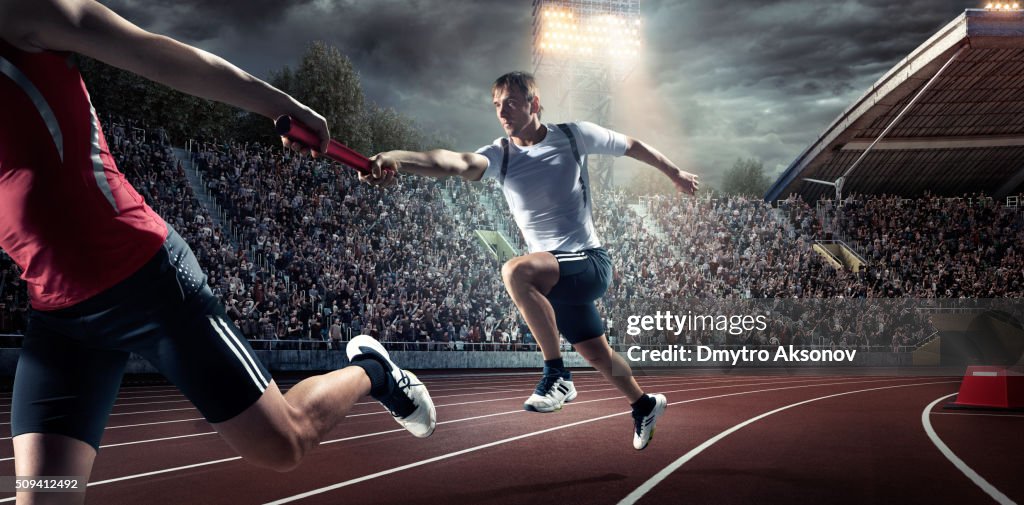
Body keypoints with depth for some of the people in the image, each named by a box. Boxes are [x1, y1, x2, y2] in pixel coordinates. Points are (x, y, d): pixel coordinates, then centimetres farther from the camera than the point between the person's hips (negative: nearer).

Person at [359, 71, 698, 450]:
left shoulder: (573, 135, -9)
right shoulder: (500, 156, -6)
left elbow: (632, 146, 9)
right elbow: (457, 163, -28)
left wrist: (674, 173, 22)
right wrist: (394, 160, -49)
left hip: (590, 263, -5)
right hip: (556, 276, 5)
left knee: (516, 271, -33)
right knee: (598, 355, 20)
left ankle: (556, 373, -23)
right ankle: (645, 406, 49)